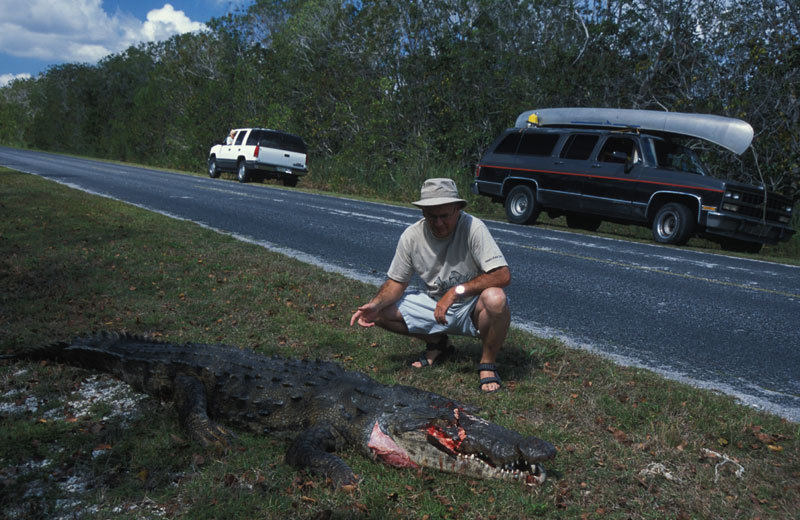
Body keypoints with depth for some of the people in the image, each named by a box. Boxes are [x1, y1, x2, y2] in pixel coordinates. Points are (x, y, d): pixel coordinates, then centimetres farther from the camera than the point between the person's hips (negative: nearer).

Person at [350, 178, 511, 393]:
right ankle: (436, 343, 14)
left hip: (472, 308, -4)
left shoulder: (473, 227, -22)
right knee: (381, 313, -9)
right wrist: (376, 303, -20)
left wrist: (457, 291, -33)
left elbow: (503, 275, -28)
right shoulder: (412, 235, -10)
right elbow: (397, 281, 0)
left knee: (495, 298, -38)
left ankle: (488, 364, -10)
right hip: (434, 304, 5)